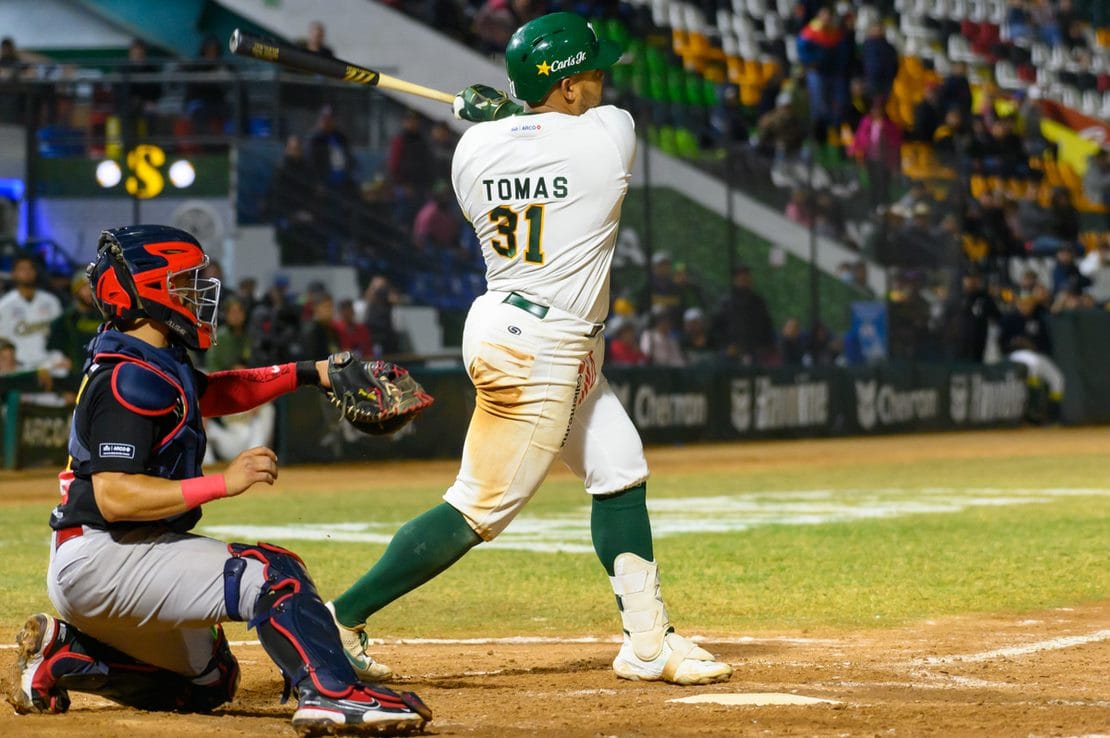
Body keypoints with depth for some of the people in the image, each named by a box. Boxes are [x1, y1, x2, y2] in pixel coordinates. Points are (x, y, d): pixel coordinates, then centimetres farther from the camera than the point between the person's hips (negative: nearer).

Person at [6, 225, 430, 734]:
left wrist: (309, 374, 20)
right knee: (270, 573, -22)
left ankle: (64, 652, 16)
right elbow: (114, 496, -27)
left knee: (209, 680, 25)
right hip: (98, 561, -11)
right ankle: (331, 693, -39)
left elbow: (211, 393, 31)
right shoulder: (129, 381, -19)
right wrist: (223, 483, -28)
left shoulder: (154, 362, 12)